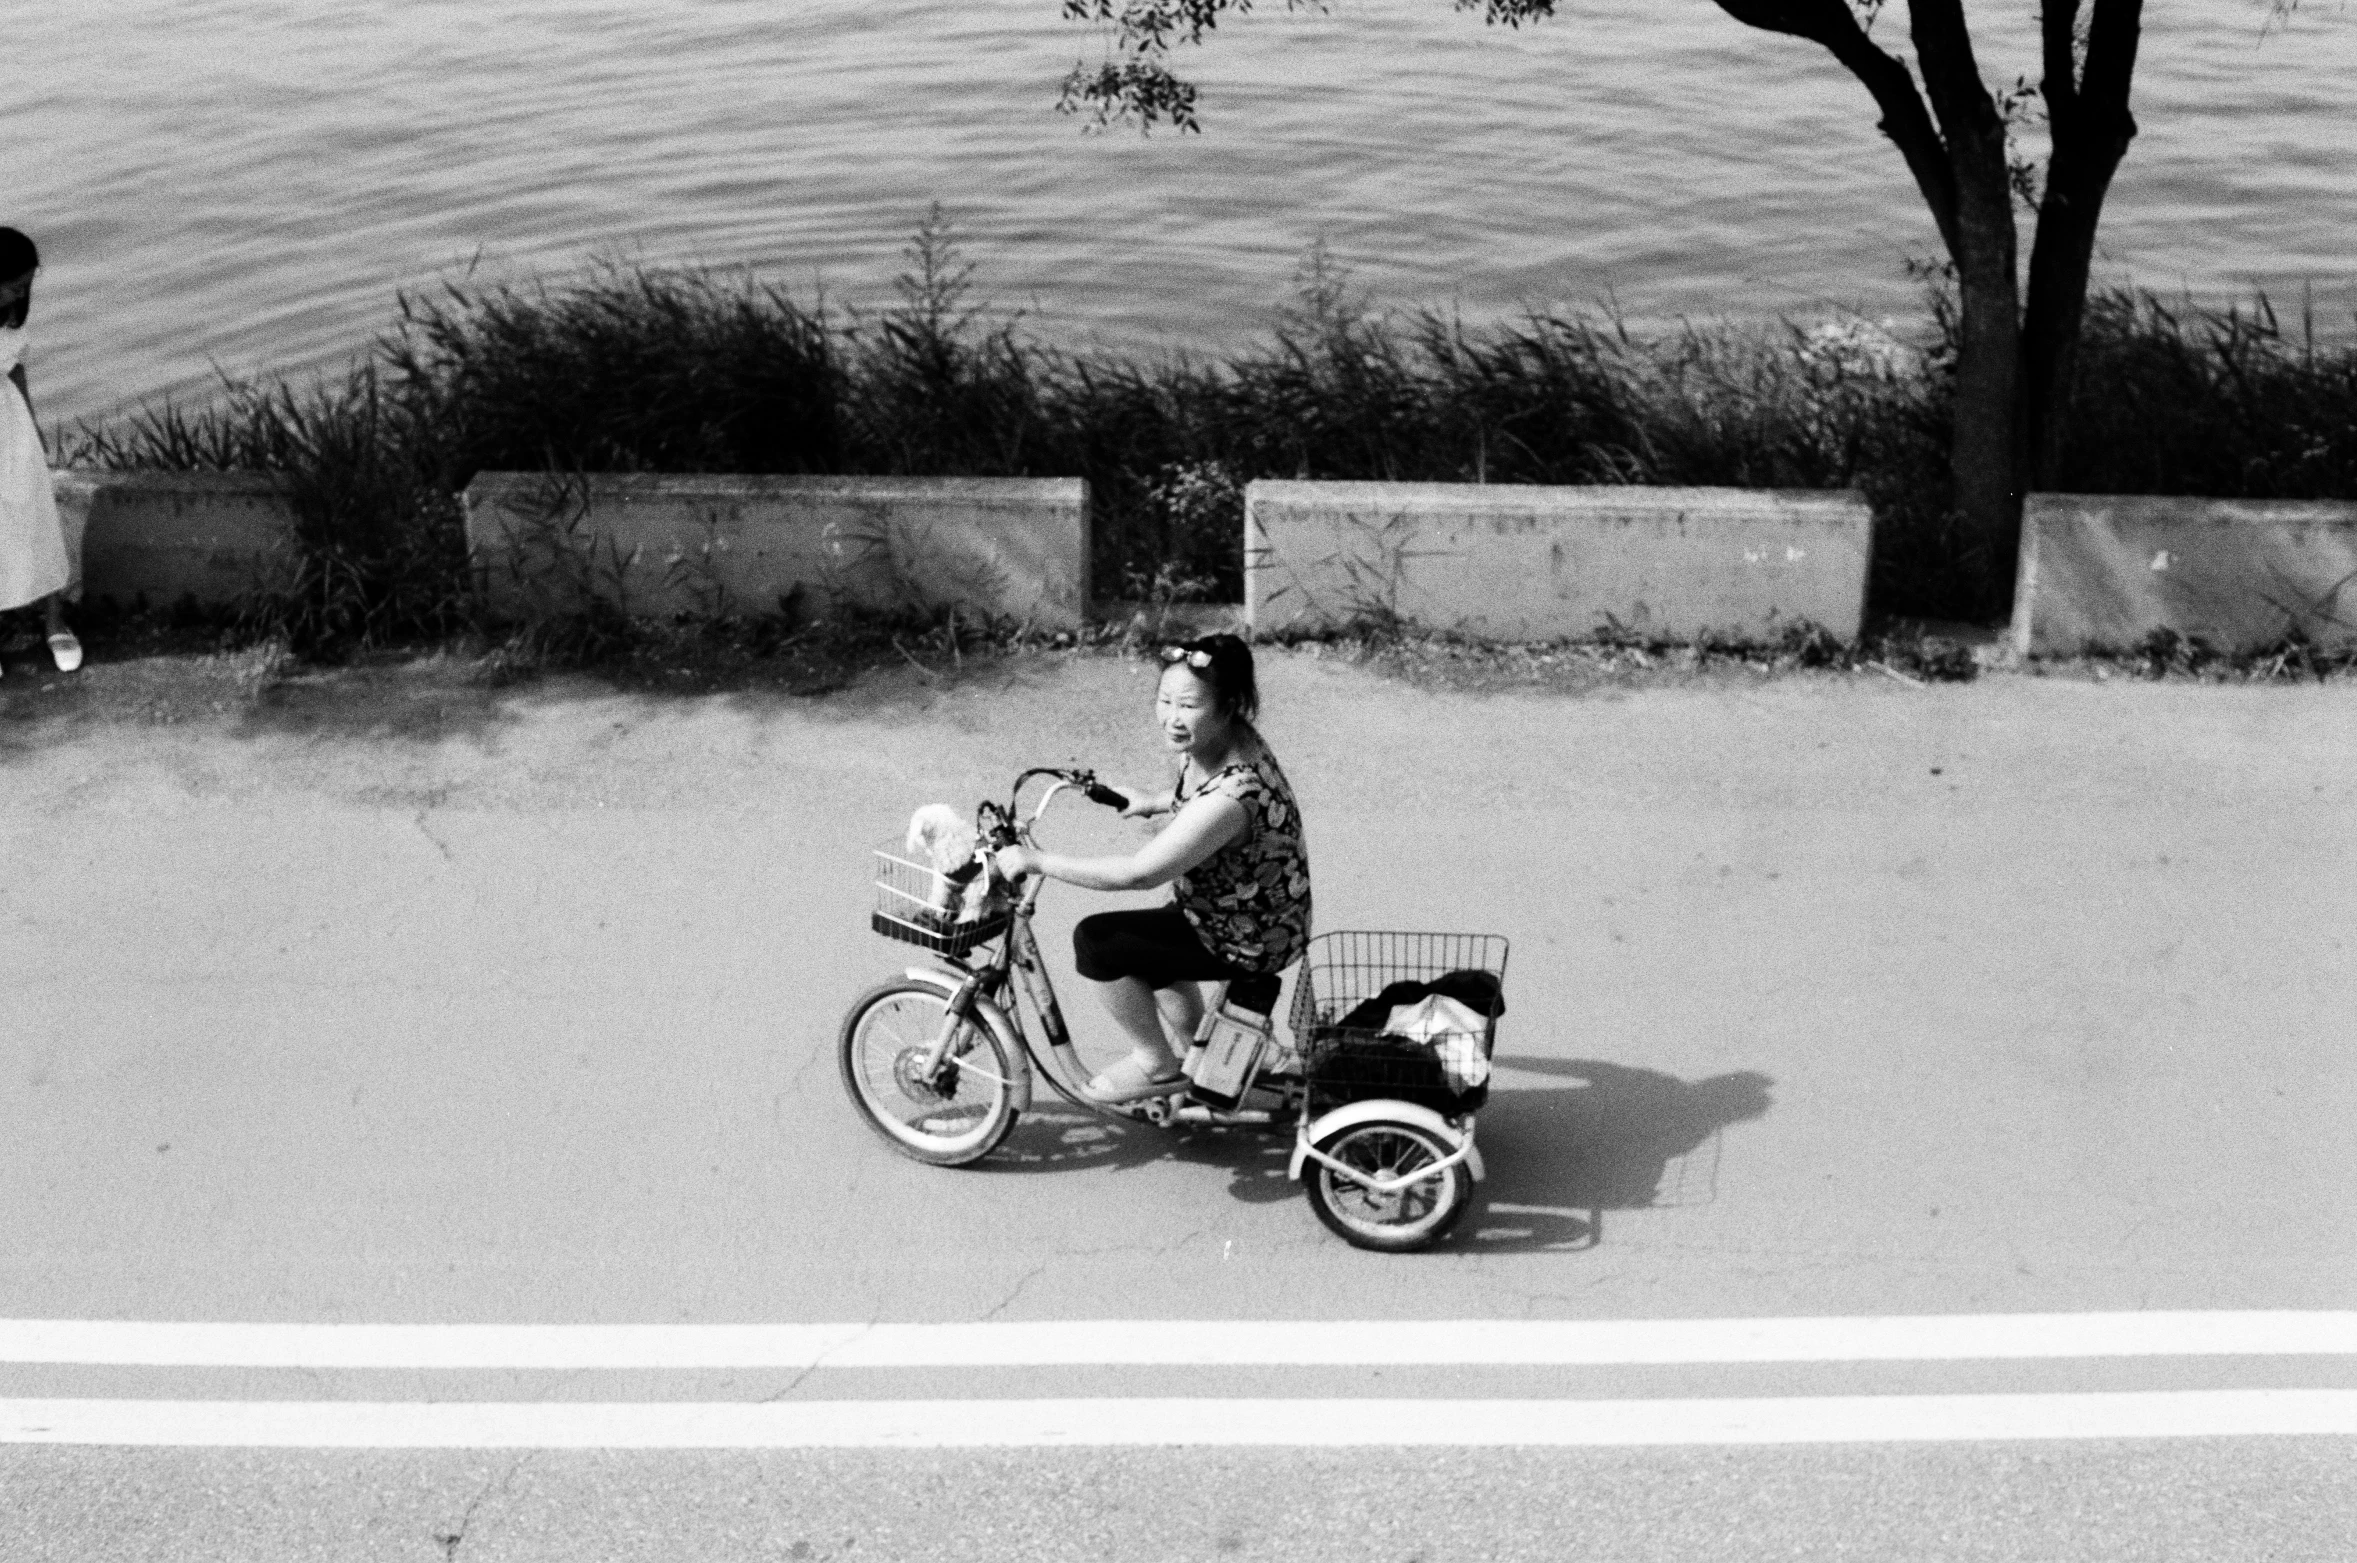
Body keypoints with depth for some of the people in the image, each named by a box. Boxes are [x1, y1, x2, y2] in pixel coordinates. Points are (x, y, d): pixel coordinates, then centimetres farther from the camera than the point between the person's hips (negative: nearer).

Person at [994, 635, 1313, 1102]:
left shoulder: (1234, 794, -36)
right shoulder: (1218, 743, -7)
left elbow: (1138, 873, -35)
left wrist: (1037, 861, -29)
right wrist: (1156, 801, 14)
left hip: (1251, 941, -10)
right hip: (1263, 917, 10)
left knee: (1095, 941, -11)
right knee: (1138, 943, 29)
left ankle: (1156, 1065, 7)